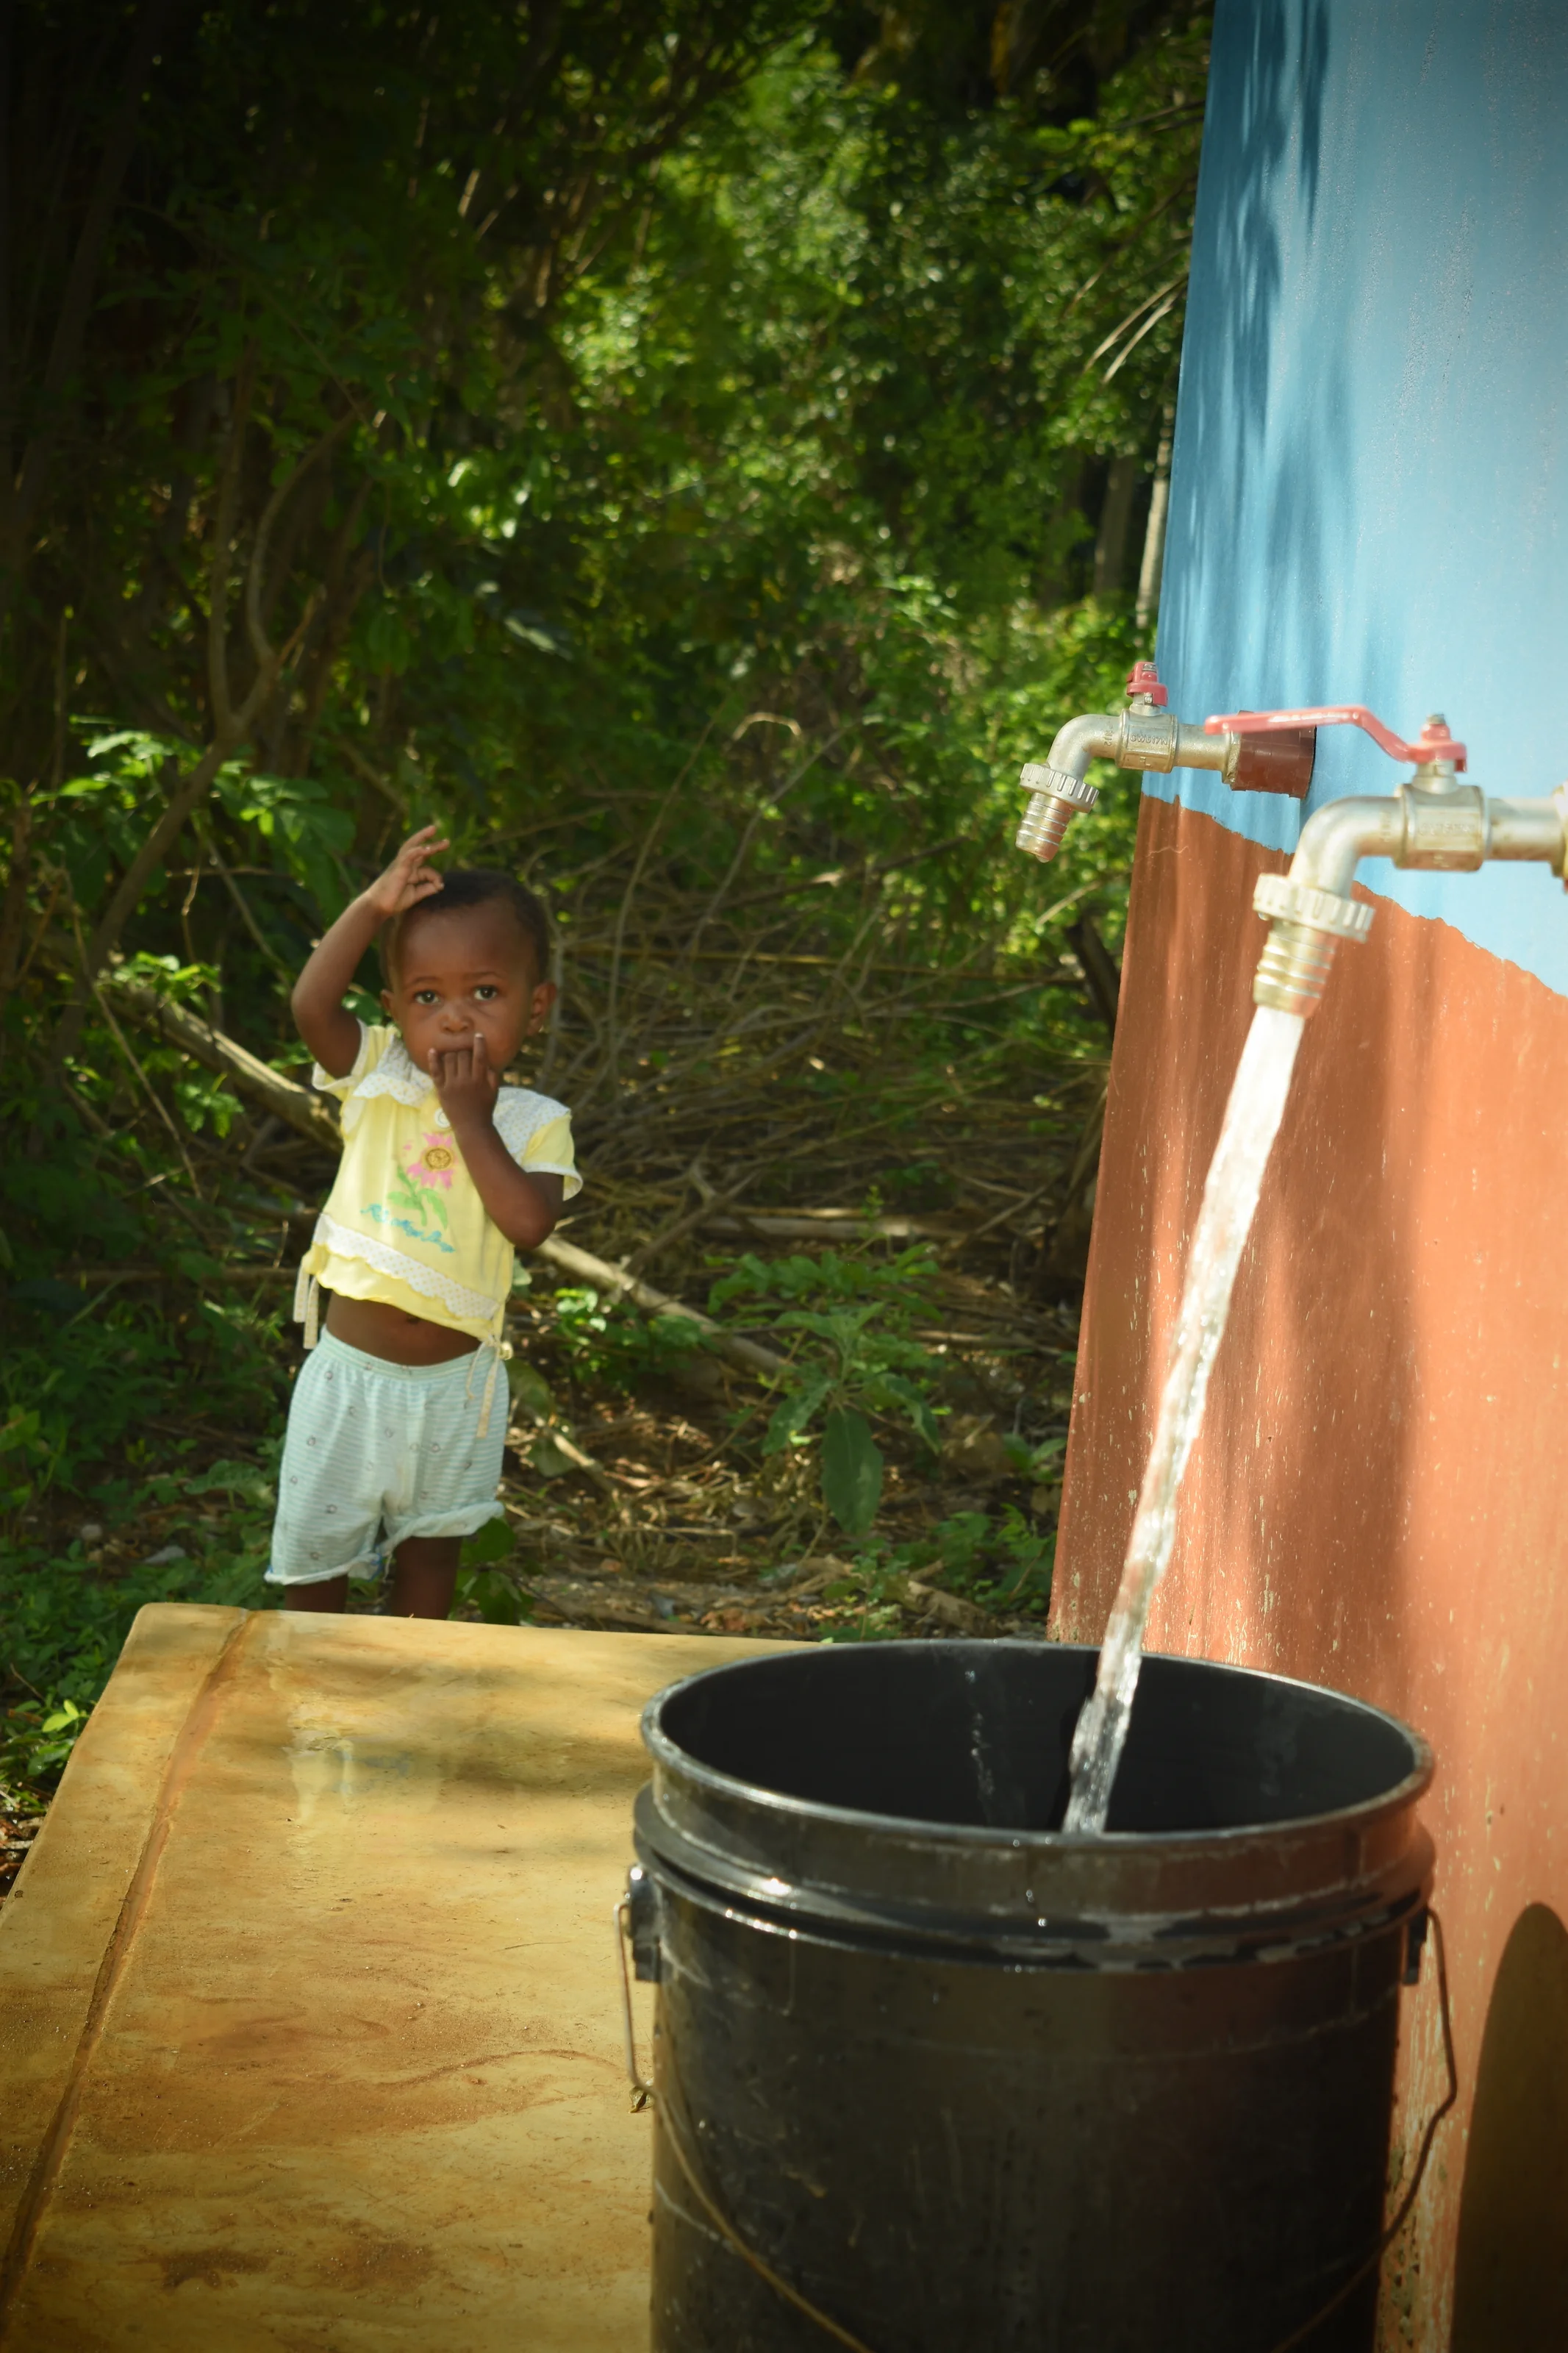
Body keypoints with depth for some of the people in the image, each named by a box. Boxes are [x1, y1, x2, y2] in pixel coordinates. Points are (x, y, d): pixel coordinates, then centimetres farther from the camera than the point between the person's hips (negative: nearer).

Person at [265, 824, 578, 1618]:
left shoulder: (536, 1124, -9)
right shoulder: (378, 1077, -8)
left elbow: (528, 1223, -25)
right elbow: (312, 1006, -25)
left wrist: (471, 1121, -24)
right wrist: (373, 908, -34)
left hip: (455, 1381, 0)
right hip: (350, 1368, 0)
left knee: (431, 1550, 19)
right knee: (313, 1548, 12)